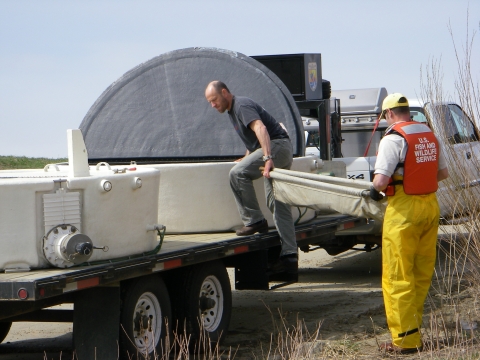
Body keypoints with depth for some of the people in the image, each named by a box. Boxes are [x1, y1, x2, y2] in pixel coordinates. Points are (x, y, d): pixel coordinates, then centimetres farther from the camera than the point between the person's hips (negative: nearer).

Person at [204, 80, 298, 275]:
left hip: (277, 145, -11)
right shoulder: (232, 110, 19)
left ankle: (254, 221, -18)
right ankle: (289, 255, 2)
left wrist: (267, 159, -37)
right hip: (280, 151, 11)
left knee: (237, 173, -25)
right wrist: (248, 158, 27)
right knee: (278, 204, 5)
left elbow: (260, 129, -28)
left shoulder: (242, 105, -12)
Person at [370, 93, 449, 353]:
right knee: (422, 273, 14)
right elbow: (443, 173, 19)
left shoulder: (393, 138, -13)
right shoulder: (429, 136, 10)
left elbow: (381, 179, -21)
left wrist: (375, 191, 0)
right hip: (430, 206, 8)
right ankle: (412, 329, 21)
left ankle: (405, 339, -1)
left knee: (397, 277, -1)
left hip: (404, 210, -7)